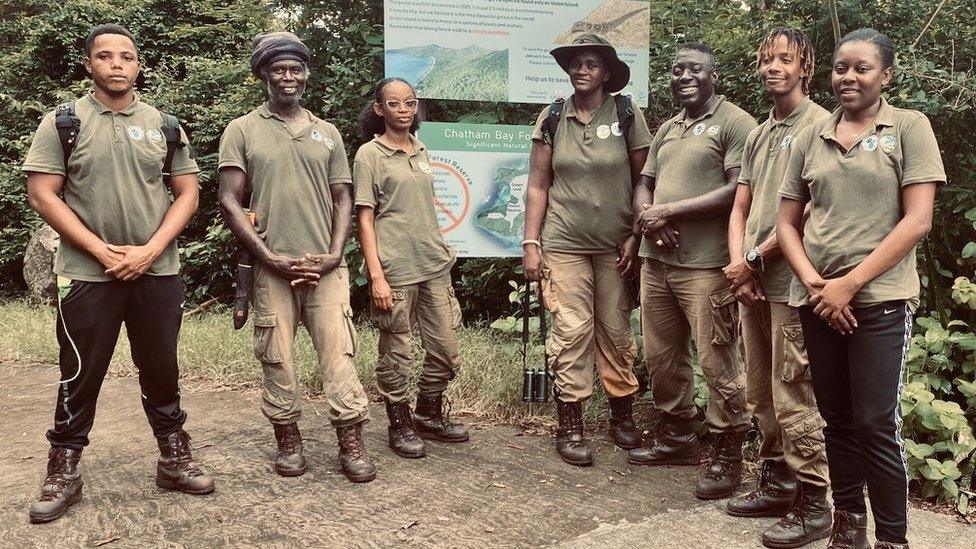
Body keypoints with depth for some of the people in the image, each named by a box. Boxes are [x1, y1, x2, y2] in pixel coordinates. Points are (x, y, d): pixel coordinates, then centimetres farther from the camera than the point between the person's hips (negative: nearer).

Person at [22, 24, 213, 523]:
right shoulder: (63, 121, 1)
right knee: (80, 375, 6)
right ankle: (63, 472, 20)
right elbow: (42, 195, -4)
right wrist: (101, 251, -12)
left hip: (157, 273, 2)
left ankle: (174, 459, 23)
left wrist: (149, 250, -8)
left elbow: (187, 194, 5)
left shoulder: (163, 124, 7)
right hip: (87, 274, -2)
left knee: (161, 370, 10)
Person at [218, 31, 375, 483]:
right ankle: (288, 441, 19)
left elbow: (342, 199, 12)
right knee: (277, 358, 4)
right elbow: (230, 202, -1)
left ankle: (351, 444, 5)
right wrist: (273, 259, -9)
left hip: (325, 266, 2)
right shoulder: (242, 131, 5)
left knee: (339, 353, -2)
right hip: (271, 267, -1)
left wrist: (334, 256, -4)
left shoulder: (327, 133, 13)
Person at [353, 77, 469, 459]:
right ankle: (400, 426, 21)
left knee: (447, 352, 10)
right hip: (395, 271, -6)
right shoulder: (369, 155, -3)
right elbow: (365, 219, -7)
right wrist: (376, 275, -14)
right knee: (396, 356, 4)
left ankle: (428, 414, 30)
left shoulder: (421, 152, 14)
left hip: (434, 266, 6)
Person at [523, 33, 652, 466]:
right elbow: (538, 186, 5)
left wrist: (635, 237, -4)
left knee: (616, 331, 6)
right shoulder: (552, 119, 4)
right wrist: (531, 243, 0)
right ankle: (569, 427, 7)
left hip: (614, 246, 0)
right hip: (564, 243, 0)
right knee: (571, 331, -3)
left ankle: (622, 415, 23)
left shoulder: (627, 117, 2)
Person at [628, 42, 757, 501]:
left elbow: (739, 191, -15)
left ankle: (727, 454, 13)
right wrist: (647, 217, -4)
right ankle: (677, 436, 32)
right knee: (661, 356, 15)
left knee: (717, 363, -2)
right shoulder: (666, 130, 19)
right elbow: (644, 185, 19)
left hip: (706, 265, -8)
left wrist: (669, 211, -13)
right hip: (656, 260, 8)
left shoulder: (735, 123, -5)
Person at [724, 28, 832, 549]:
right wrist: (737, 265, 1)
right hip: (751, 283, 8)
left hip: (790, 281, -8)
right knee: (761, 395, 14)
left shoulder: (818, 125, -6)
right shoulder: (757, 135, 18)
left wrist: (754, 260, -10)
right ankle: (775, 482, 27)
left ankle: (812, 504, 6)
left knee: (793, 398, -5)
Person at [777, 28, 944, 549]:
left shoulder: (910, 127, 0)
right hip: (817, 300, 4)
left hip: (879, 299, -4)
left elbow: (917, 220, -8)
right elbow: (787, 221, 11)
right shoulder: (810, 138, 11)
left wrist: (849, 283, -13)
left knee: (876, 424, -2)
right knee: (836, 419, 11)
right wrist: (812, 281, -6)